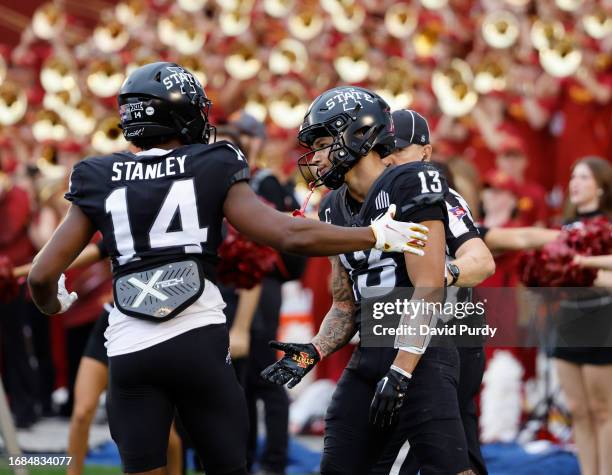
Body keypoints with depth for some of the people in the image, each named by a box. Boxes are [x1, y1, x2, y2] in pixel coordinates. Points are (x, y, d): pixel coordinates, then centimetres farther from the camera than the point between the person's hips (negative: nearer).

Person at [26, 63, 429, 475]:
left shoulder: (99, 182, 6)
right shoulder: (213, 171, 0)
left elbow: (43, 275, 3)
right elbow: (289, 235, -9)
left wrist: (53, 303, 26)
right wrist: (376, 236, 1)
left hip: (129, 352, 1)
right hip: (199, 342, -1)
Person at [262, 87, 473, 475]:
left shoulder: (409, 186, -10)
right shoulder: (336, 210, 14)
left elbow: (428, 289, -16)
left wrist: (400, 371, -20)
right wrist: (312, 353, 1)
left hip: (419, 355, -8)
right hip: (369, 357, 8)